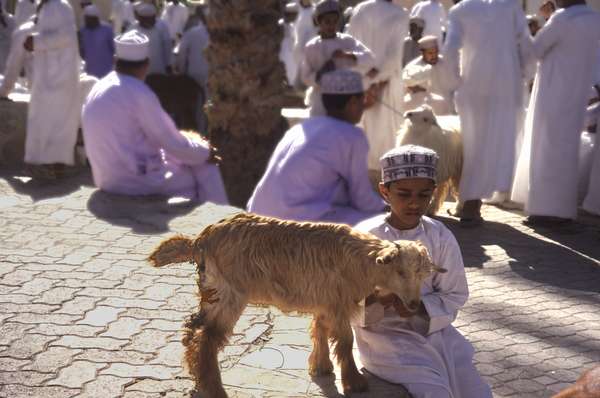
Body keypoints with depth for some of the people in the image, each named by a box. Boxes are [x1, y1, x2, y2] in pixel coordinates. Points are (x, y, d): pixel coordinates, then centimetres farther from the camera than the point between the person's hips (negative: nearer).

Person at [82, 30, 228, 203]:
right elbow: (172, 143, -15)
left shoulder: (97, 90, 6)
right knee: (206, 171, 4)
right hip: (135, 182, -9)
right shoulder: (139, 94, -20)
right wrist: (205, 151, 3)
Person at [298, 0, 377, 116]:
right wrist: (319, 74, -20)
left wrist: (347, 55, -28)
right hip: (321, 103, 0)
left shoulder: (347, 41, 0)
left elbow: (369, 58, -12)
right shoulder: (311, 47, 0)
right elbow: (305, 77, 1)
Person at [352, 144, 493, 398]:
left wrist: (419, 308, -17)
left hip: (433, 329, 4)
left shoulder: (440, 237, -2)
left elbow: (455, 296, 1)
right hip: (386, 335, -3)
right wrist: (374, 300, -28)